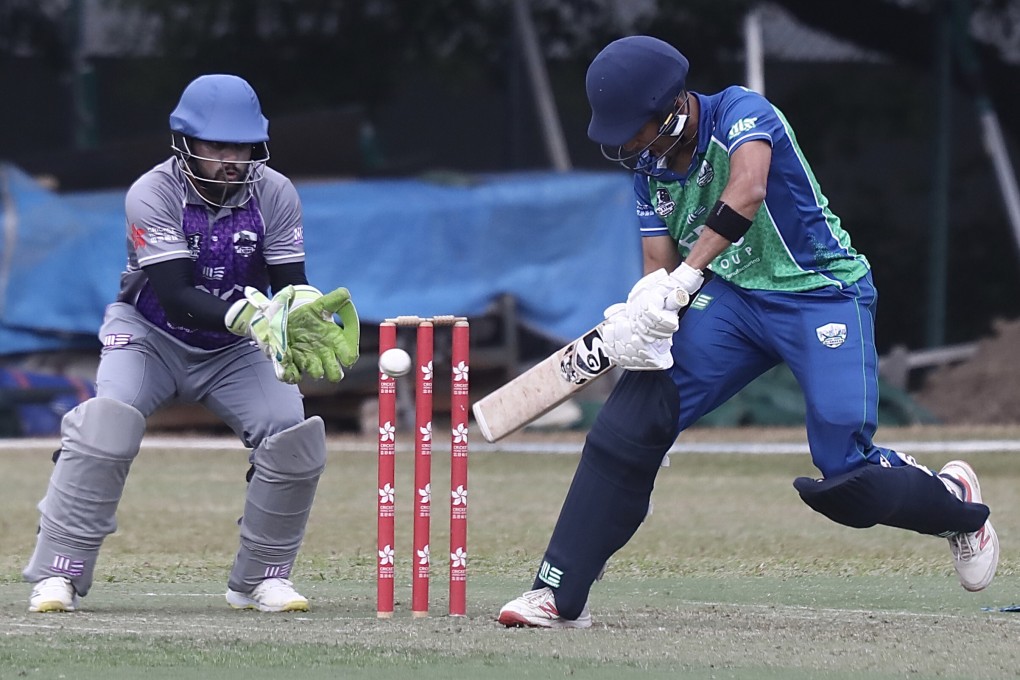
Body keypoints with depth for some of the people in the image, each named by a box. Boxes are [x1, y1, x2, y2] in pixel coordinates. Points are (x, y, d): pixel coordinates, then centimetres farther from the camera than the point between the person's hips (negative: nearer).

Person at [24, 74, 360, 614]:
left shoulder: (275, 195, -12)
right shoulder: (152, 194, -23)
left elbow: (292, 285, -13)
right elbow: (175, 296, -32)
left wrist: (307, 311, -39)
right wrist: (249, 316, -49)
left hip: (234, 348, 3)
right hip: (151, 336, -3)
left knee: (296, 437, -17)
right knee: (105, 424, -28)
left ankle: (261, 578, 1)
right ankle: (57, 576, -19)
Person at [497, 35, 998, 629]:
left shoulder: (742, 113, -17)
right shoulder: (652, 170, 4)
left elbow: (748, 190, -36)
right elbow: (660, 269, 0)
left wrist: (684, 279, -43)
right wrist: (641, 318, -24)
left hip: (823, 295, -6)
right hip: (731, 299, 6)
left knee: (847, 478, -19)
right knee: (628, 424, -15)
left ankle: (955, 501, 14)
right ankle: (559, 595, -11)